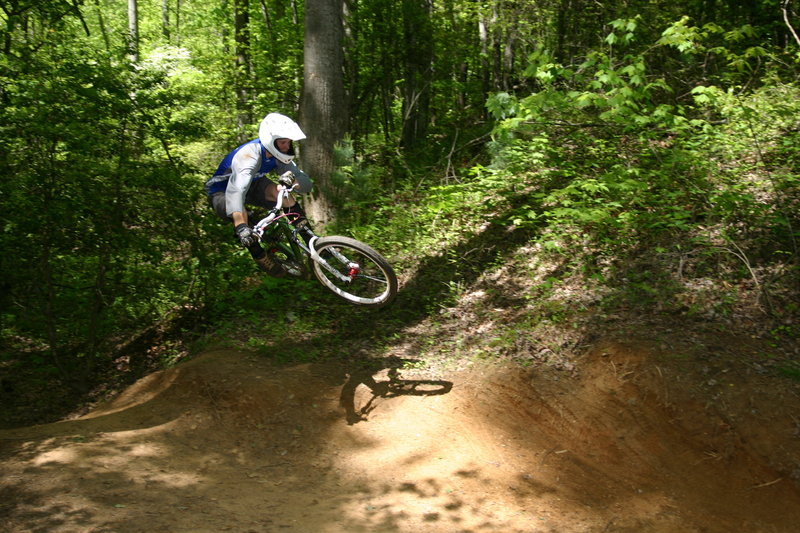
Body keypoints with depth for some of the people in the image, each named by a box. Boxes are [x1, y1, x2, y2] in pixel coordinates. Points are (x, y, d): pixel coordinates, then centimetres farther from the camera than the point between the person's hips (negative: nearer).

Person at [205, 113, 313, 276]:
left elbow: (306, 183, -18)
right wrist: (241, 227, -67)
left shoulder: (277, 155, -16)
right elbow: (235, 190, -54)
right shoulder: (249, 155, -38)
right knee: (240, 214, -39)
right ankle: (261, 257, -20)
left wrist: (291, 179, -42)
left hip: (252, 186, 6)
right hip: (222, 193, -6)